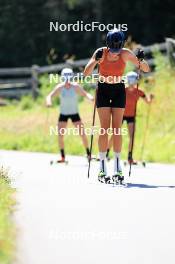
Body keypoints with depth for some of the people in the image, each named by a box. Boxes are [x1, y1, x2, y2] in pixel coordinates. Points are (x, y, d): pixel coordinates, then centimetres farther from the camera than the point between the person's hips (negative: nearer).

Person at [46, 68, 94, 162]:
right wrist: (49, 101, -39)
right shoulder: (60, 87, -14)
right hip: (63, 114, 1)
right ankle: (62, 157, 2)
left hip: (74, 113, -1)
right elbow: (50, 96, -17)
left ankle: (88, 154, 10)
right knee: (60, 135, -8)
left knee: (82, 134, -6)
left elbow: (85, 94, -13)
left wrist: (90, 97, -36)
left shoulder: (76, 86, -16)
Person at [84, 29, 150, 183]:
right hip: (103, 90, -1)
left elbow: (146, 69, -10)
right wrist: (96, 61, -39)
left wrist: (141, 61, -31)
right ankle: (102, 168, -10)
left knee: (117, 128, -5)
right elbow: (86, 74, -23)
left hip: (119, 90, 1)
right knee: (105, 128, -10)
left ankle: (118, 167, -3)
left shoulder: (126, 54, -15)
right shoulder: (101, 53, -17)